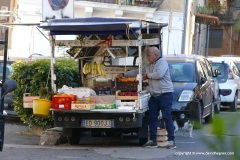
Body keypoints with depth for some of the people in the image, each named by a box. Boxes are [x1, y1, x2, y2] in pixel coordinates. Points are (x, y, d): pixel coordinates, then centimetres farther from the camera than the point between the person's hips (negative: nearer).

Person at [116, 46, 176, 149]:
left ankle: (171, 140, -7)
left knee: (167, 117, -9)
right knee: (152, 117, 4)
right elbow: (136, 72, 28)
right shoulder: (148, 65, 17)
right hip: (154, 95, 8)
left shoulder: (162, 62, -8)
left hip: (165, 94, -8)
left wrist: (147, 75, -8)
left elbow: (159, 74, -24)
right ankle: (153, 140, 9)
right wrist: (123, 74, 28)